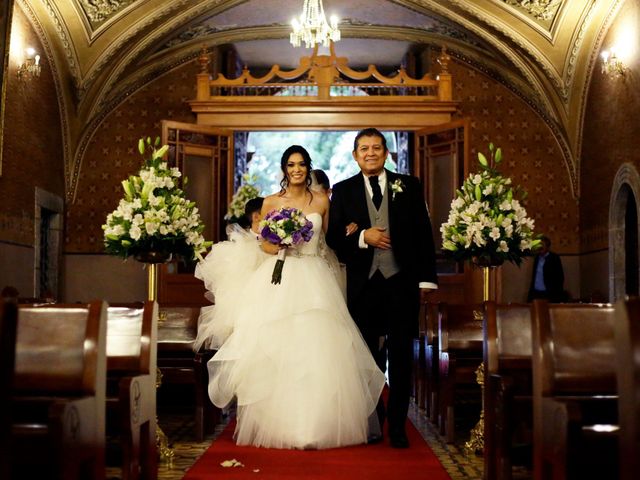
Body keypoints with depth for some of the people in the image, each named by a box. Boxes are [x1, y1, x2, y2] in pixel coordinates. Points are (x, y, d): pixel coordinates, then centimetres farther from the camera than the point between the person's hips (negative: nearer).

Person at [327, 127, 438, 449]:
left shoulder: (409, 186, 5)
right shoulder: (343, 190, 6)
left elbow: (423, 233, 2)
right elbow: (333, 237, 2)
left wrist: (426, 277, -4)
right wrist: (363, 237, -15)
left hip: (401, 281, -1)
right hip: (363, 284, 1)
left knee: (400, 356, 4)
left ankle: (397, 425, 15)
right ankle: (373, 421, 25)